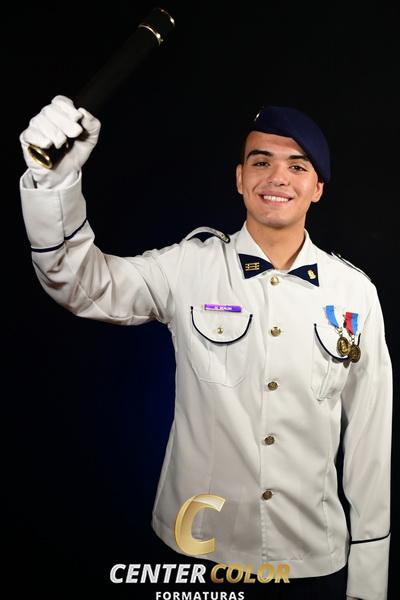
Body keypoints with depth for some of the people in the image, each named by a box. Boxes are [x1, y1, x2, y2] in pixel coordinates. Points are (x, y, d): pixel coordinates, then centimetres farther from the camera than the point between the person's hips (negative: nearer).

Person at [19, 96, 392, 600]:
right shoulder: (190, 267, -8)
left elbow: (371, 432, -1)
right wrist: (54, 179, -35)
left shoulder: (355, 292, -5)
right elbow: (79, 282, -16)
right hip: (200, 547, -1)